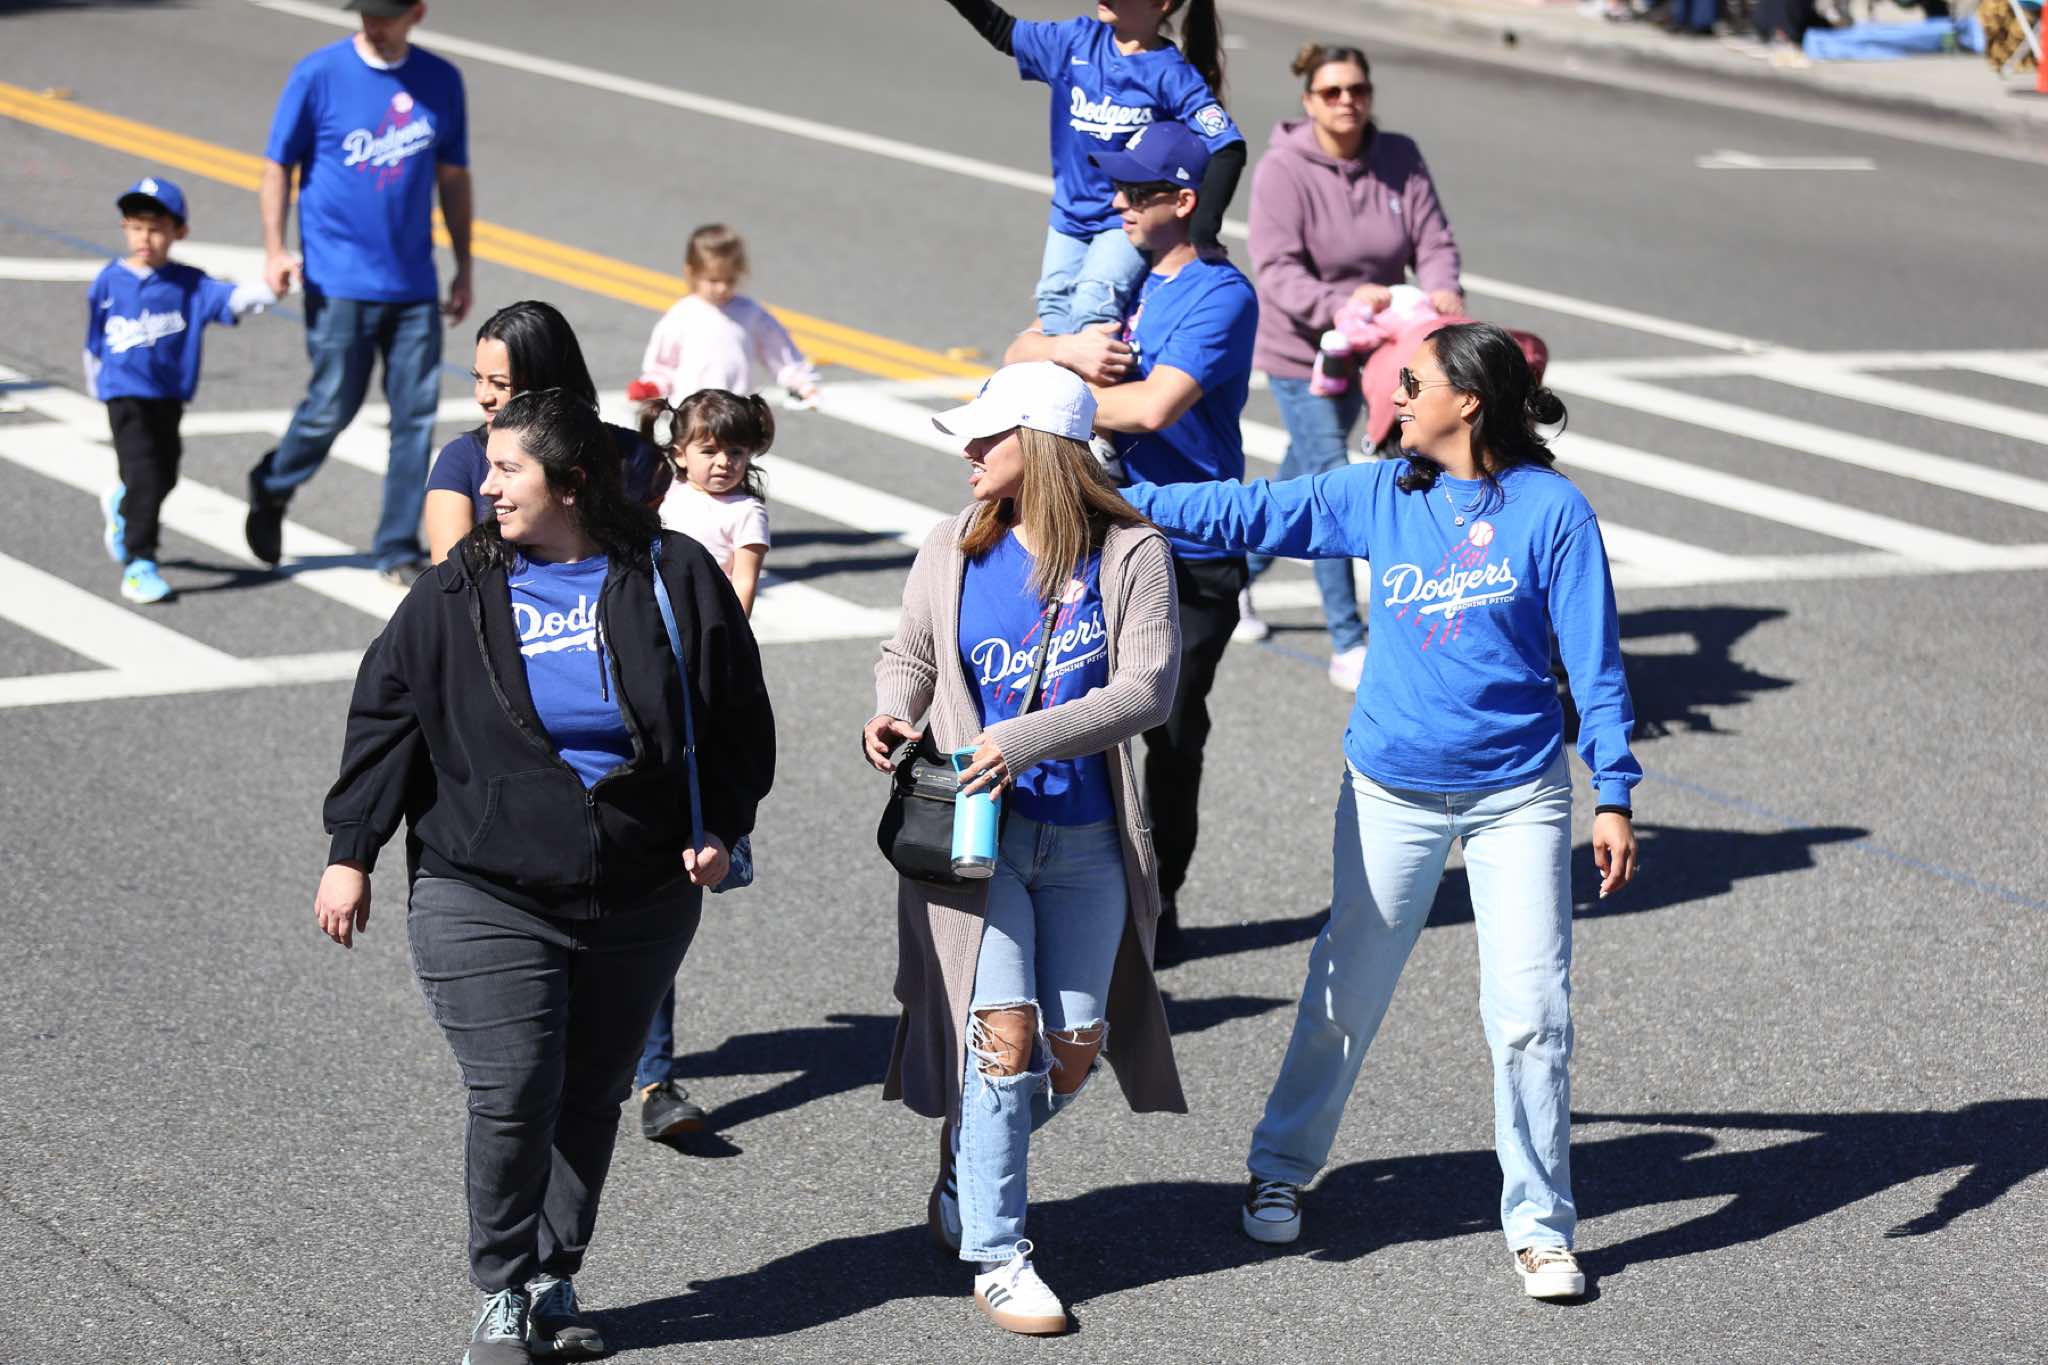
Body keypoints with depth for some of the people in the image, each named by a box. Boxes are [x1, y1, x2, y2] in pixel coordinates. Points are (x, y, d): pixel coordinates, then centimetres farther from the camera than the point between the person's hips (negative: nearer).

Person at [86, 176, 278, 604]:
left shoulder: (188, 284, -4)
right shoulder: (109, 283, -3)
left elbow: (233, 298, -20)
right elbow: (95, 343, 10)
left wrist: (269, 291, -39)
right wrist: (96, 387, 18)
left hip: (170, 396, 3)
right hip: (125, 395, -3)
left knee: (164, 477, 16)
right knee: (144, 475, -14)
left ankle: (122, 506, 49)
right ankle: (138, 565, -9)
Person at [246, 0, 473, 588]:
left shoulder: (441, 81, 5)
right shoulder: (319, 75, -5)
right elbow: (278, 164, 1)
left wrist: (464, 267, 14)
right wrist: (275, 250, -8)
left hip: (413, 282, 3)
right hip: (338, 281, -3)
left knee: (416, 412, 0)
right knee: (333, 406, -1)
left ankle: (399, 551, 10)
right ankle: (270, 490, 28)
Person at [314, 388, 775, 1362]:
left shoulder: (671, 577, -1)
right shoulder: (459, 594, 0)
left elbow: (737, 714, 8)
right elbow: (385, 720, 4)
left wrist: (719, 829, -1)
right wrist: (350, 852, 1)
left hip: (640, 899, 2)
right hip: (486, 898, -1)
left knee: (591, 1099, 11)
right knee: (512, 1098, -9)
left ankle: (553, 1283, 25)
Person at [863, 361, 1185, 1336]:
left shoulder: (1131, 554, -5)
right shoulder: (952, 553, 4)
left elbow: (1147, 689, -13)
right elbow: (908, 655, 18)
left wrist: (1027, 739, -23)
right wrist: (892, 712, -5)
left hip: (1085, 839, 0)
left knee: (1075, 1048, 4)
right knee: (1005, 1033, -11)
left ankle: (965, 1187, 30)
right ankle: (995, 1256, -3)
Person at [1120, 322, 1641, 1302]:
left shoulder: (1551, 510, -8)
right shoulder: (1378, 497, 1)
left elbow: (1593, 659, -6)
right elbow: (1249, 513, 0)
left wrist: (1614, 795, -8)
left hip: (1517, 797, -3)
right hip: (1392, 795, 3)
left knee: (1531, 1014, -5)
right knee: (1345, 998, 12)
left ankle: (1540, 1227, 7)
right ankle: (1281, 1167, 31)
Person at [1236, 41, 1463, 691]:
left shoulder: (1400, 159, -6)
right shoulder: (1282, 169, -19)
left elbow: (1433, 241, -10)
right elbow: (1278, 271, -26)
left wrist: (1442, 291, -33)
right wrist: (1339, 306, -43)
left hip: (1368, 346, 5)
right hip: (1300, 350, -5)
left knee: (1305, 474, 21)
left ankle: (1238, 573, 45)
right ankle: (1348, 648, -7)